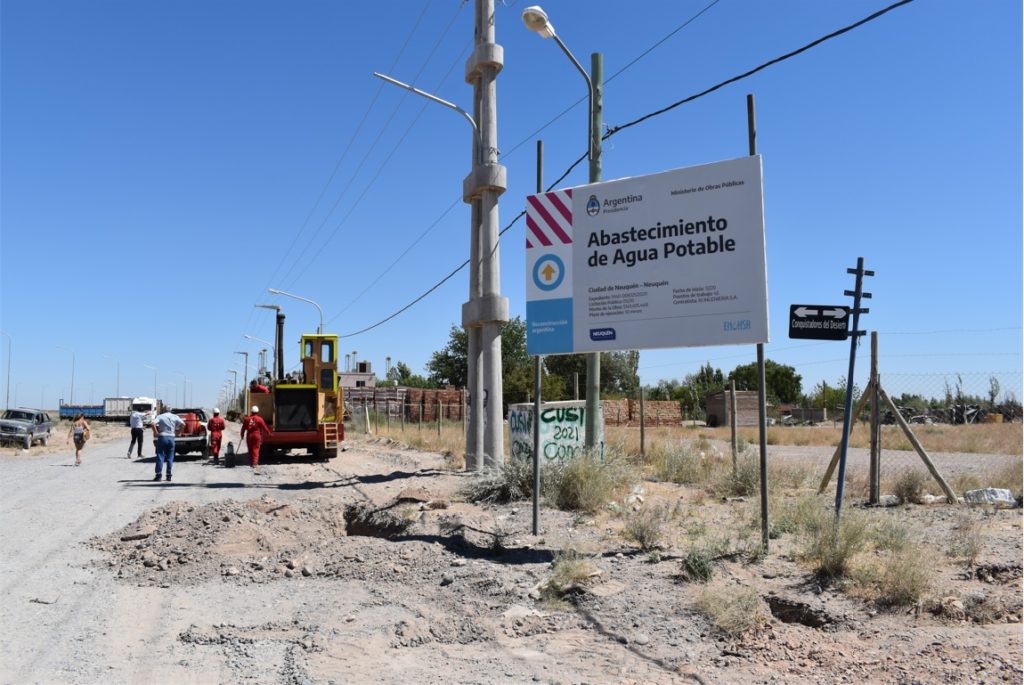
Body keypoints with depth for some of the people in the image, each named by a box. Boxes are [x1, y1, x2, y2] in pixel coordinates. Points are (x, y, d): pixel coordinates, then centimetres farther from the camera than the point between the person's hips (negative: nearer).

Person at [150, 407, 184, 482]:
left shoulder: (160, 416, 5)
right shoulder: (175, 416, 9)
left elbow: (153, 423, -13)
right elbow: (183, 424, -5)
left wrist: (156, 433, -6)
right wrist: (177, 432, 4)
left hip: (162, 437, -1)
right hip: (171, 437, 1)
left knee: (160, 456, 1)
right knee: (170, 458, 7)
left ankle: (158, 475, -4)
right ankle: (168, 475, 6)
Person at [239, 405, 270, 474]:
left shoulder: (247, 419, 5)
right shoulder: (260, 419, -4)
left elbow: (243, 428, 8)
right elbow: (264, 428, -1)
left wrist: (242, 435, 19)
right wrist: (268, 433, 14)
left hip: (249, 436, 3)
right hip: (257, 435, -3)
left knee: (250, 450, 13)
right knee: (256, 449, -4)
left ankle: (251, 463, 21)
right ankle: (255, 463, -16)